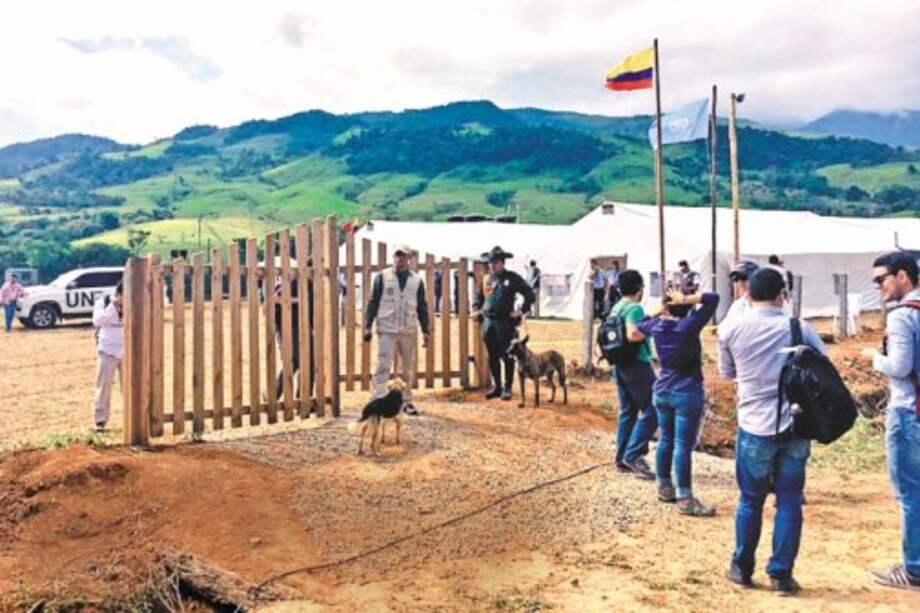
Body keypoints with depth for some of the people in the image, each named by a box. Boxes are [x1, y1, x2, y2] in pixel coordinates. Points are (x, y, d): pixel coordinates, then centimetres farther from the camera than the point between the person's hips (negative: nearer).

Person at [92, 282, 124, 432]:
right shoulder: (102, 303, -4)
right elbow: (97, 321, -19)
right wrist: (113, 305, -24)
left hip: (127, 352, 2)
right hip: (108, 352, -2)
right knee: (104, 386, -1)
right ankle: (100, 420, 5)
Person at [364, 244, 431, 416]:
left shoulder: (417, 280, 9)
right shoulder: (382, 277, 3)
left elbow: (422, 307, 13)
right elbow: (373, 302, 3)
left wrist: (426, 330, 10)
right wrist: (368, 326, -2)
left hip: (409, 331, 3)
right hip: (387, 330, -3)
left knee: (408, 368, 9)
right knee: (383, 366, -8)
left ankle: (407, 401, 20)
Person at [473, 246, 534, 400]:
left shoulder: (512, 278, -2)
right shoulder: (486, 279, 12)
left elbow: (529, 295, -2)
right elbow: (478, 296, 27)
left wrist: (522, 311, -8)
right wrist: (476, 309, 12)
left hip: (505, 322, -5)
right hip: (488, 321, 5)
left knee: (507, 357, -2)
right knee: (492, 357, 11)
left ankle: (507, 389, 7)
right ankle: (496, 386, 21)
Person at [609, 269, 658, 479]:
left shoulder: (616, 308, 12)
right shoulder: (634, 308, -15)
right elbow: (633, 334, -28)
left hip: (620, 365, 9)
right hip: (636, 364, -9)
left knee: (627, 411, 12)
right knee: (651, 410, -4)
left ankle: (622, 458, 15)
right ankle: (634, 454, -7)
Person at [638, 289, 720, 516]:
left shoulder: (656, 326, 0)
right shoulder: (688, 326, -17)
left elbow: (639, 325, 24)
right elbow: (713, 298, -17)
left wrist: (661, 309, 16)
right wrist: (686, 300, -15)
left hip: (662, 392, 6)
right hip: (687, 394, -6)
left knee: (665, 440, 16)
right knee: (683, 446, -4)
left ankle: (664, 488, 27)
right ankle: (685, 499, 0)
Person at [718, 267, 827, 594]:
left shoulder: (731, 331, -4)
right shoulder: (800, 329, -3)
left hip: (754, 428, 0)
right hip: (795, 428, 0)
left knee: (750, 501, 13)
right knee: (789, 503, 10)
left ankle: (742, 569, 23)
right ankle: (781, 574, 15)